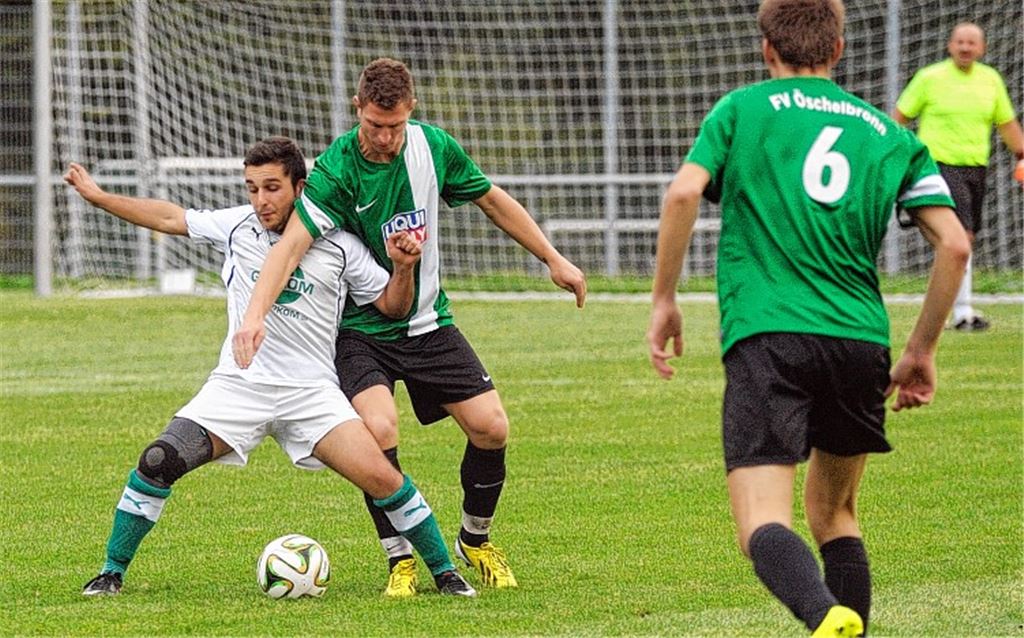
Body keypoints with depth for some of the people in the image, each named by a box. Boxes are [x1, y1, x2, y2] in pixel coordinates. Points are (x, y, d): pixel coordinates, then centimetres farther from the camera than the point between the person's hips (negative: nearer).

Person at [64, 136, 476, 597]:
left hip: (311, 391, -1)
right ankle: (112, 572, -1)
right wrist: (98, 196, 14)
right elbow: (169, 218, 15)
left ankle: (444, 572, 3)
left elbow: (391, 307, 8)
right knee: (158, 462, -18)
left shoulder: (338, 246, -1)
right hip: (237, 386, 1)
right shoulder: (236, 227, 3)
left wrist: (403, 267, -12)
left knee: (381, 477, -18)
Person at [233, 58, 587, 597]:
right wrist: (255, 315, -48)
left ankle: (475, 541, 22)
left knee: (491, 428, -6)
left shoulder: (433, 147, -7)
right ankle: (399, 561, -8)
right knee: (379, 429, -26)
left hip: (427, 324, 4)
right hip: (360, 329, -4)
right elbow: (292, 241, -33)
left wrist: (553, 259, 13)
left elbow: (492, 201, 10)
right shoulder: (336, 171, -21)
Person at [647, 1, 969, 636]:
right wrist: (922, 351, 17)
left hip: (765, 337, -3)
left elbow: (684, 193, -6)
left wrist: (664, 299, 4)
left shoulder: (742, 108, 11)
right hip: (861, 340, 4)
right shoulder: (890, 133, 17)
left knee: (764, 525, -14)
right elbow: (954, 244, 8)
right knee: (833, 511, 24)